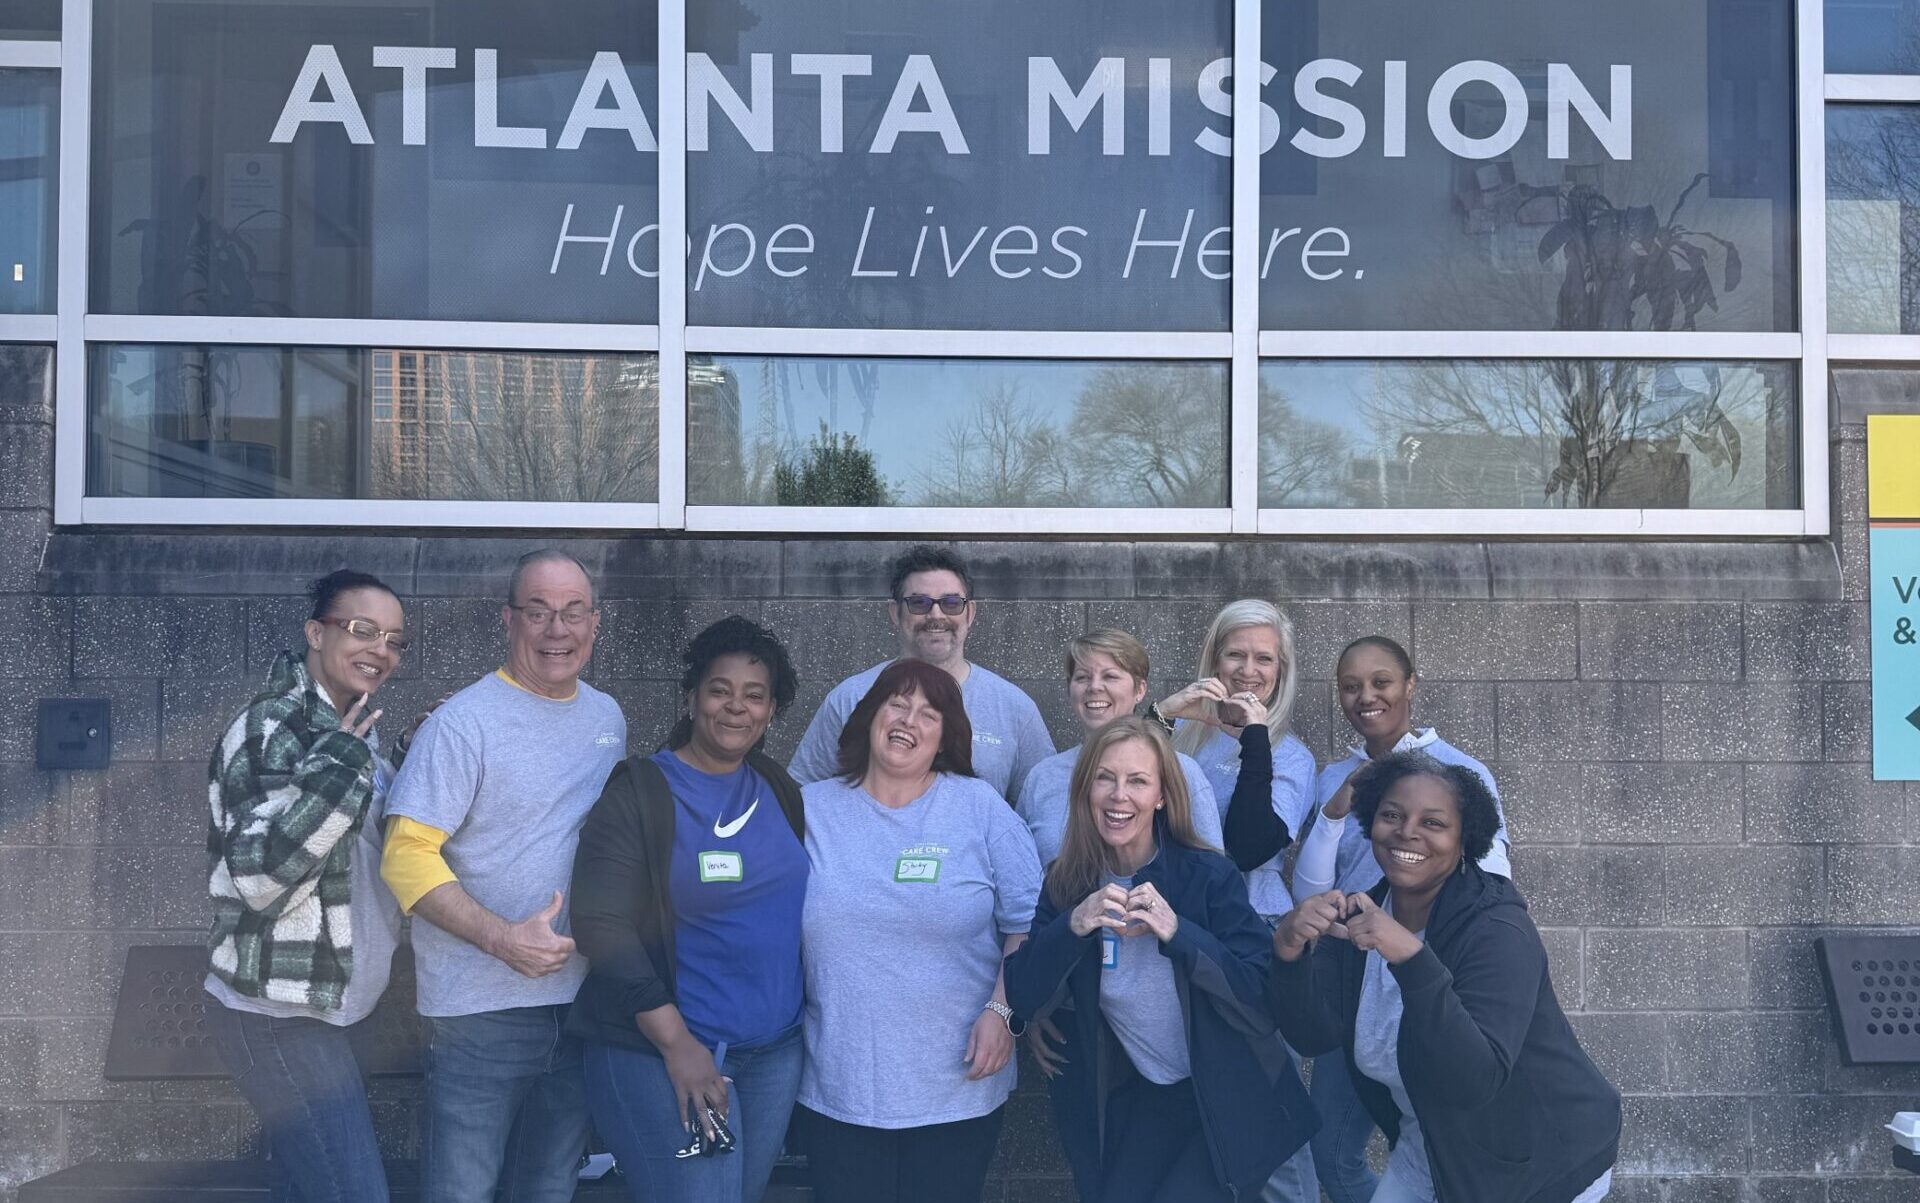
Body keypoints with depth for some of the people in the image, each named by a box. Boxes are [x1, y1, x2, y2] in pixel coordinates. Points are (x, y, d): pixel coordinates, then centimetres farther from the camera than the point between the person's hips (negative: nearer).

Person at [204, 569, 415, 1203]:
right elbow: (259, 876, -24)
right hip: (278, 1016, -9)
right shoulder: (270, 729, -16)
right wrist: (336, 768, -29)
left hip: (343, 1005, 9)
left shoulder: (353, 728, 10)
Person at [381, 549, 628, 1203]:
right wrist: (503, 938, -25)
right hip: (483, 1009, -6)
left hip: (582, 998, 6)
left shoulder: (608, 717, 9)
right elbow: (408, 856, -16)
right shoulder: (464, 723, -12)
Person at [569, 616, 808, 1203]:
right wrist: (676, 1042, -17)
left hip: (777, 1054, 6)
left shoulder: (779, 788, 9)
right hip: (663, 1051, -6)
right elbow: (603, 925, -13)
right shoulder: (637, 791, -7)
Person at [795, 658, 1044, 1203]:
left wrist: (1001, 1010, -9)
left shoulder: (980, 808, -1)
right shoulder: (811, 811, 3)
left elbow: (1026, 919, 1)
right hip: (839, 1088, 1)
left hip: (958, 1086, -1)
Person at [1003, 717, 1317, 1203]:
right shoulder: (1066, 883, -6)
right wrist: (1072, 926, -29)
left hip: (1222, 1100, -3)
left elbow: (1262, 994, -20)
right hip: (1128, 1104, 3)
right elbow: (1022, 999, -12)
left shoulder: (1210, 875, -15)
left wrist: (1178, 932, -34)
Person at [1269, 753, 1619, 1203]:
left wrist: (1411, 958, -45)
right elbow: (1313, 1035, -14)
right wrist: (1289, 950, -31)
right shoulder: (1358, 917, -5)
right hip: (1428, 1146, 5)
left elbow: (1474, 1081, -35)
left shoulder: (1496, 929, -25)